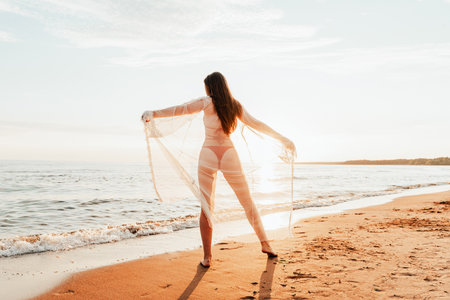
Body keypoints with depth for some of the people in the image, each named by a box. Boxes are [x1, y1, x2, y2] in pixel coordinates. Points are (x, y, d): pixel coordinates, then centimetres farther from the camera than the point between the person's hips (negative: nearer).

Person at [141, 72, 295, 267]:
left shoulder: (207, 102, -2)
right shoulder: (236, 106, 9)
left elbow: (182, 109, -16)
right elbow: (257, 124, 15)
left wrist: (154, 114, -24)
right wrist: (282, 139, 25)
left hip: (208, 156, -2)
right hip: (229, 156, 3)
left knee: (206, 207, 3)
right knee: (248, 202, 15)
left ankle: (207, 257, 2)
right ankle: (265, 244, 21)